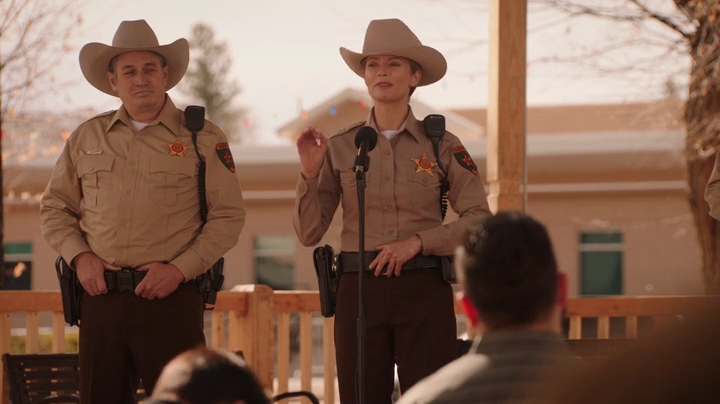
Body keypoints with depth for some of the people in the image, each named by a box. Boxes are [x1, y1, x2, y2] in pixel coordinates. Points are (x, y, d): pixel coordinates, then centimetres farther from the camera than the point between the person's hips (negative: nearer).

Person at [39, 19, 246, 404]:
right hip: (101, 297, 3)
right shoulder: (86, 138, 12)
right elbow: (55, 207, 18)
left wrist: (179, 269, -10)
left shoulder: (203, 138, 3)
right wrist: (79, 256, 0)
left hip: (171, 298, -3)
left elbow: (228, 216, 1)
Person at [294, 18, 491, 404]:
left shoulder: (441, 145, 2)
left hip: (424, 290, -1)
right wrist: (310, 173, -9)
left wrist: (418, 241, -15)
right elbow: (309, 233, 5)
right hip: (360, 290, 1)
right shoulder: (340, 147, 5)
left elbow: (479, 220, -3)